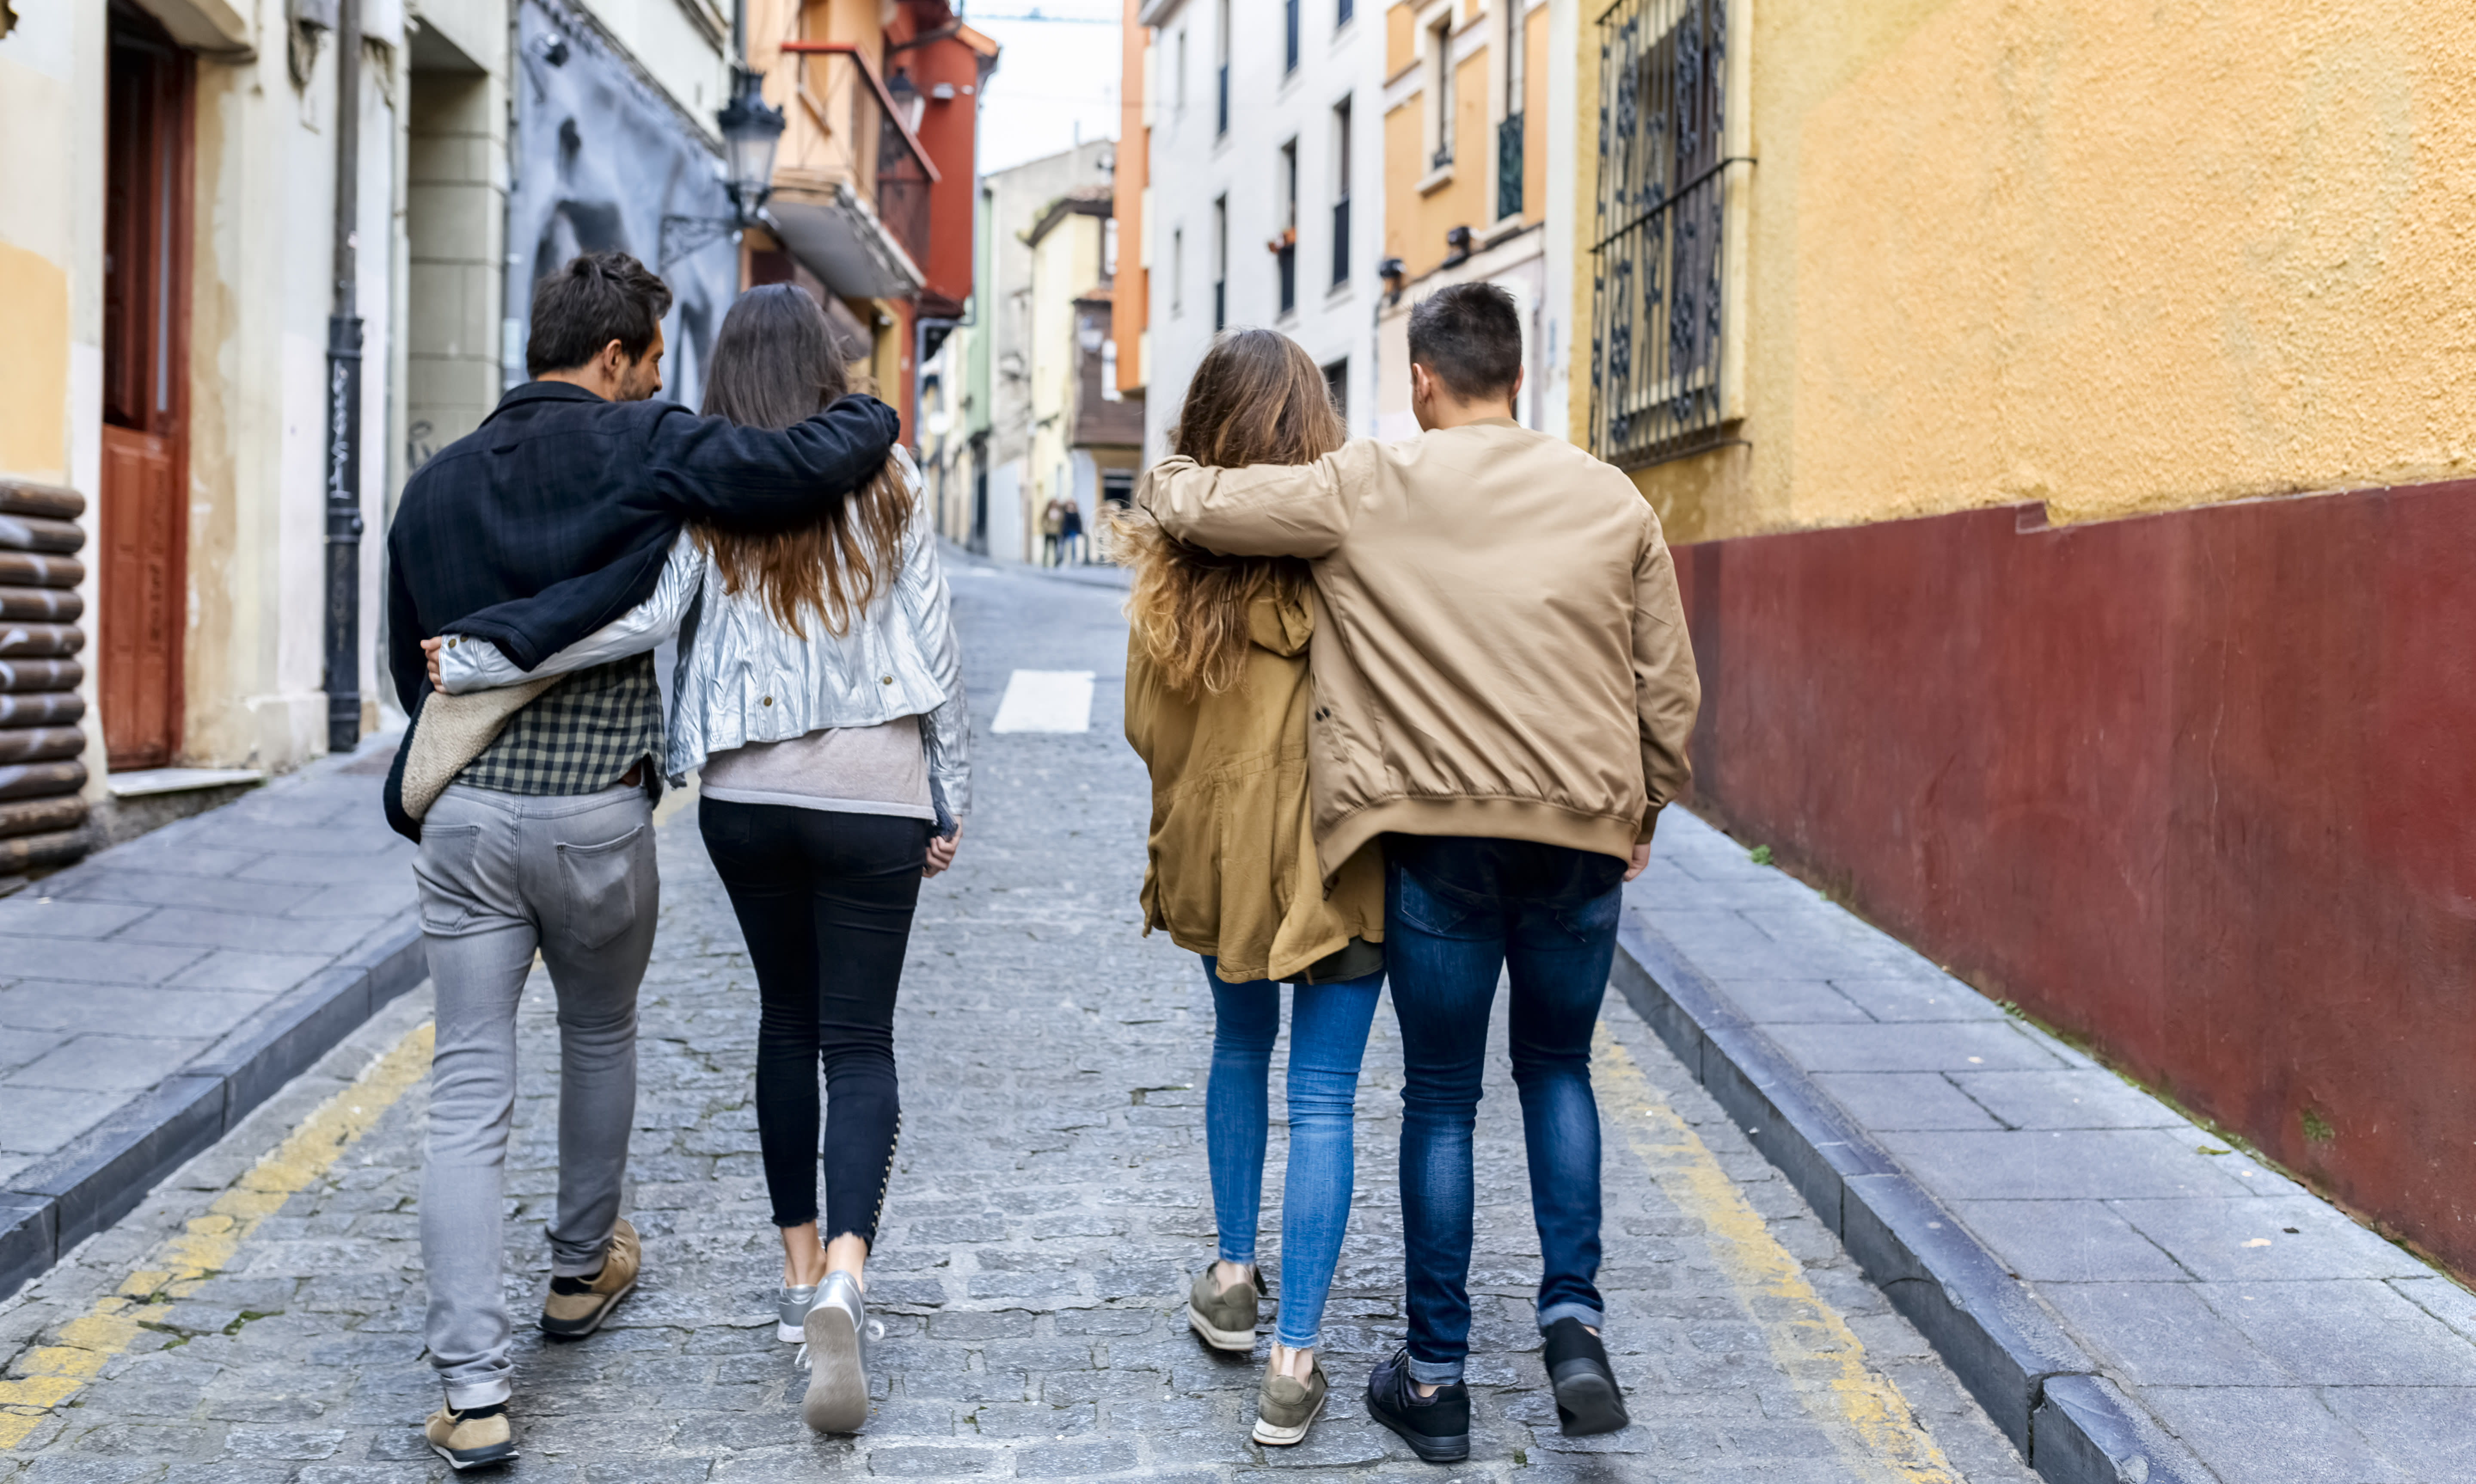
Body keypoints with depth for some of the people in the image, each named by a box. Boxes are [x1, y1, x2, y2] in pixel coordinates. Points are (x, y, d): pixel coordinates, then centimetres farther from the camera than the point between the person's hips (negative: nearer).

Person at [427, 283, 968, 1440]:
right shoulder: (885, 476, 0)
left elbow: (641, 615, -17)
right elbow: (933, 641, 1)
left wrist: (476, 662, -12)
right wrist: (950, 797, 8)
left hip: (747, 792, 1)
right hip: (875, 794, -1)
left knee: (786, 1017, 18)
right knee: (858, 1039, 2)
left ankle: (800, 1266, 24)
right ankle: (844, 1273, -18)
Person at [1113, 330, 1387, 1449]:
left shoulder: (1171, 557, -6)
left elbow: (1146, 725, 1)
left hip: (1217, 846, 3)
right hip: (1339, 848, -3)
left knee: (1239, 1047, 25)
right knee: (1323, 1096, 3)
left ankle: (1234, 1279, 36)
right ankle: (1293, 1364, 4)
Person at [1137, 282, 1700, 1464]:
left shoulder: (1367, 491, -4)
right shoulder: (1611, 500, 4)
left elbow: (1189, 502, -3)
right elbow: (1669, 687, 8)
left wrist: (1172, 475, 21)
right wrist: (1641, 811, 21)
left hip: (1440, 838, -2)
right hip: (1583, 835, 2)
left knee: (1441, 1099, 9)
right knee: (1558, 1071, 21)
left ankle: (1436, 1377, 16)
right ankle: (1573, 1319, 8)